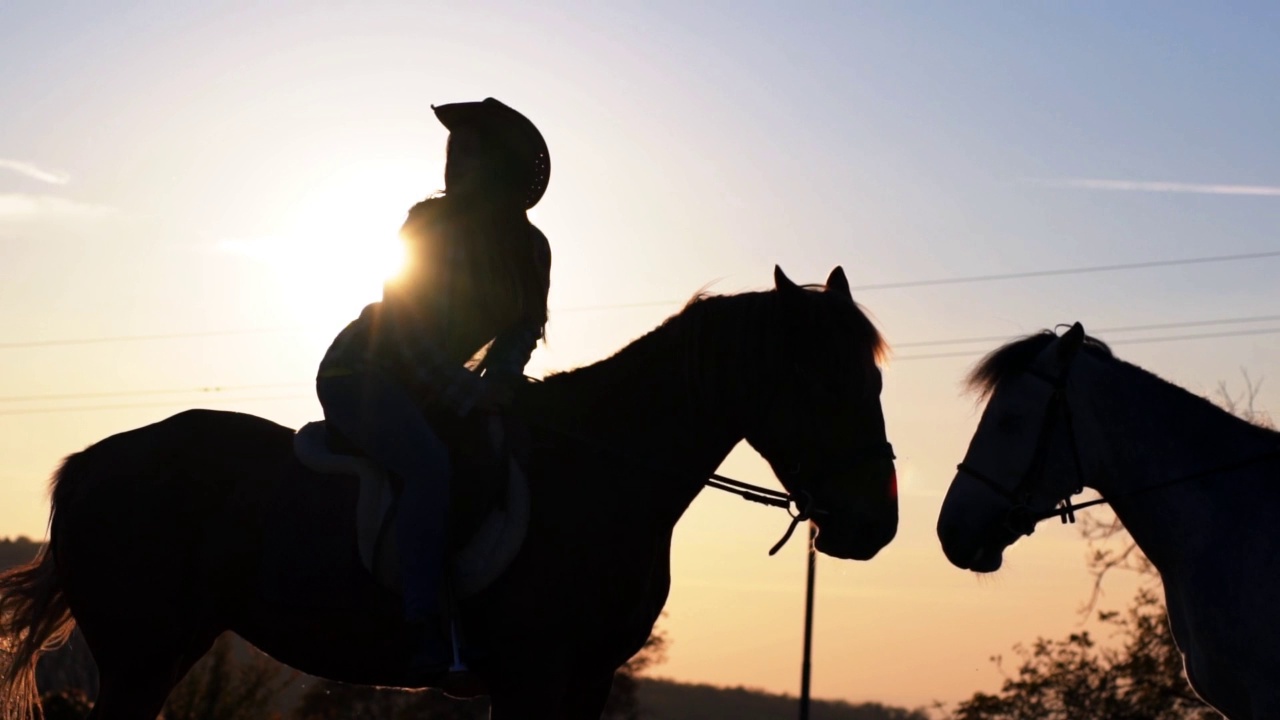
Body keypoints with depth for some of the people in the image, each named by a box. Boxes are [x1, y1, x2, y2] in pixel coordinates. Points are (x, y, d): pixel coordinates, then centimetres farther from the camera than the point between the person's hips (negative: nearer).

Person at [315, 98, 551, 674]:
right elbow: (407, 326, -17)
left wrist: (499, 379, -15)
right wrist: (467, 397, -22)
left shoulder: (531, 248, 4)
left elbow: (524, 325, 5)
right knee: (429, 464, -32)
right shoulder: (433, 223, -13)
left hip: (423, 385, 7)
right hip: (359, 373, -7)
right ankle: (424, 627, -36)